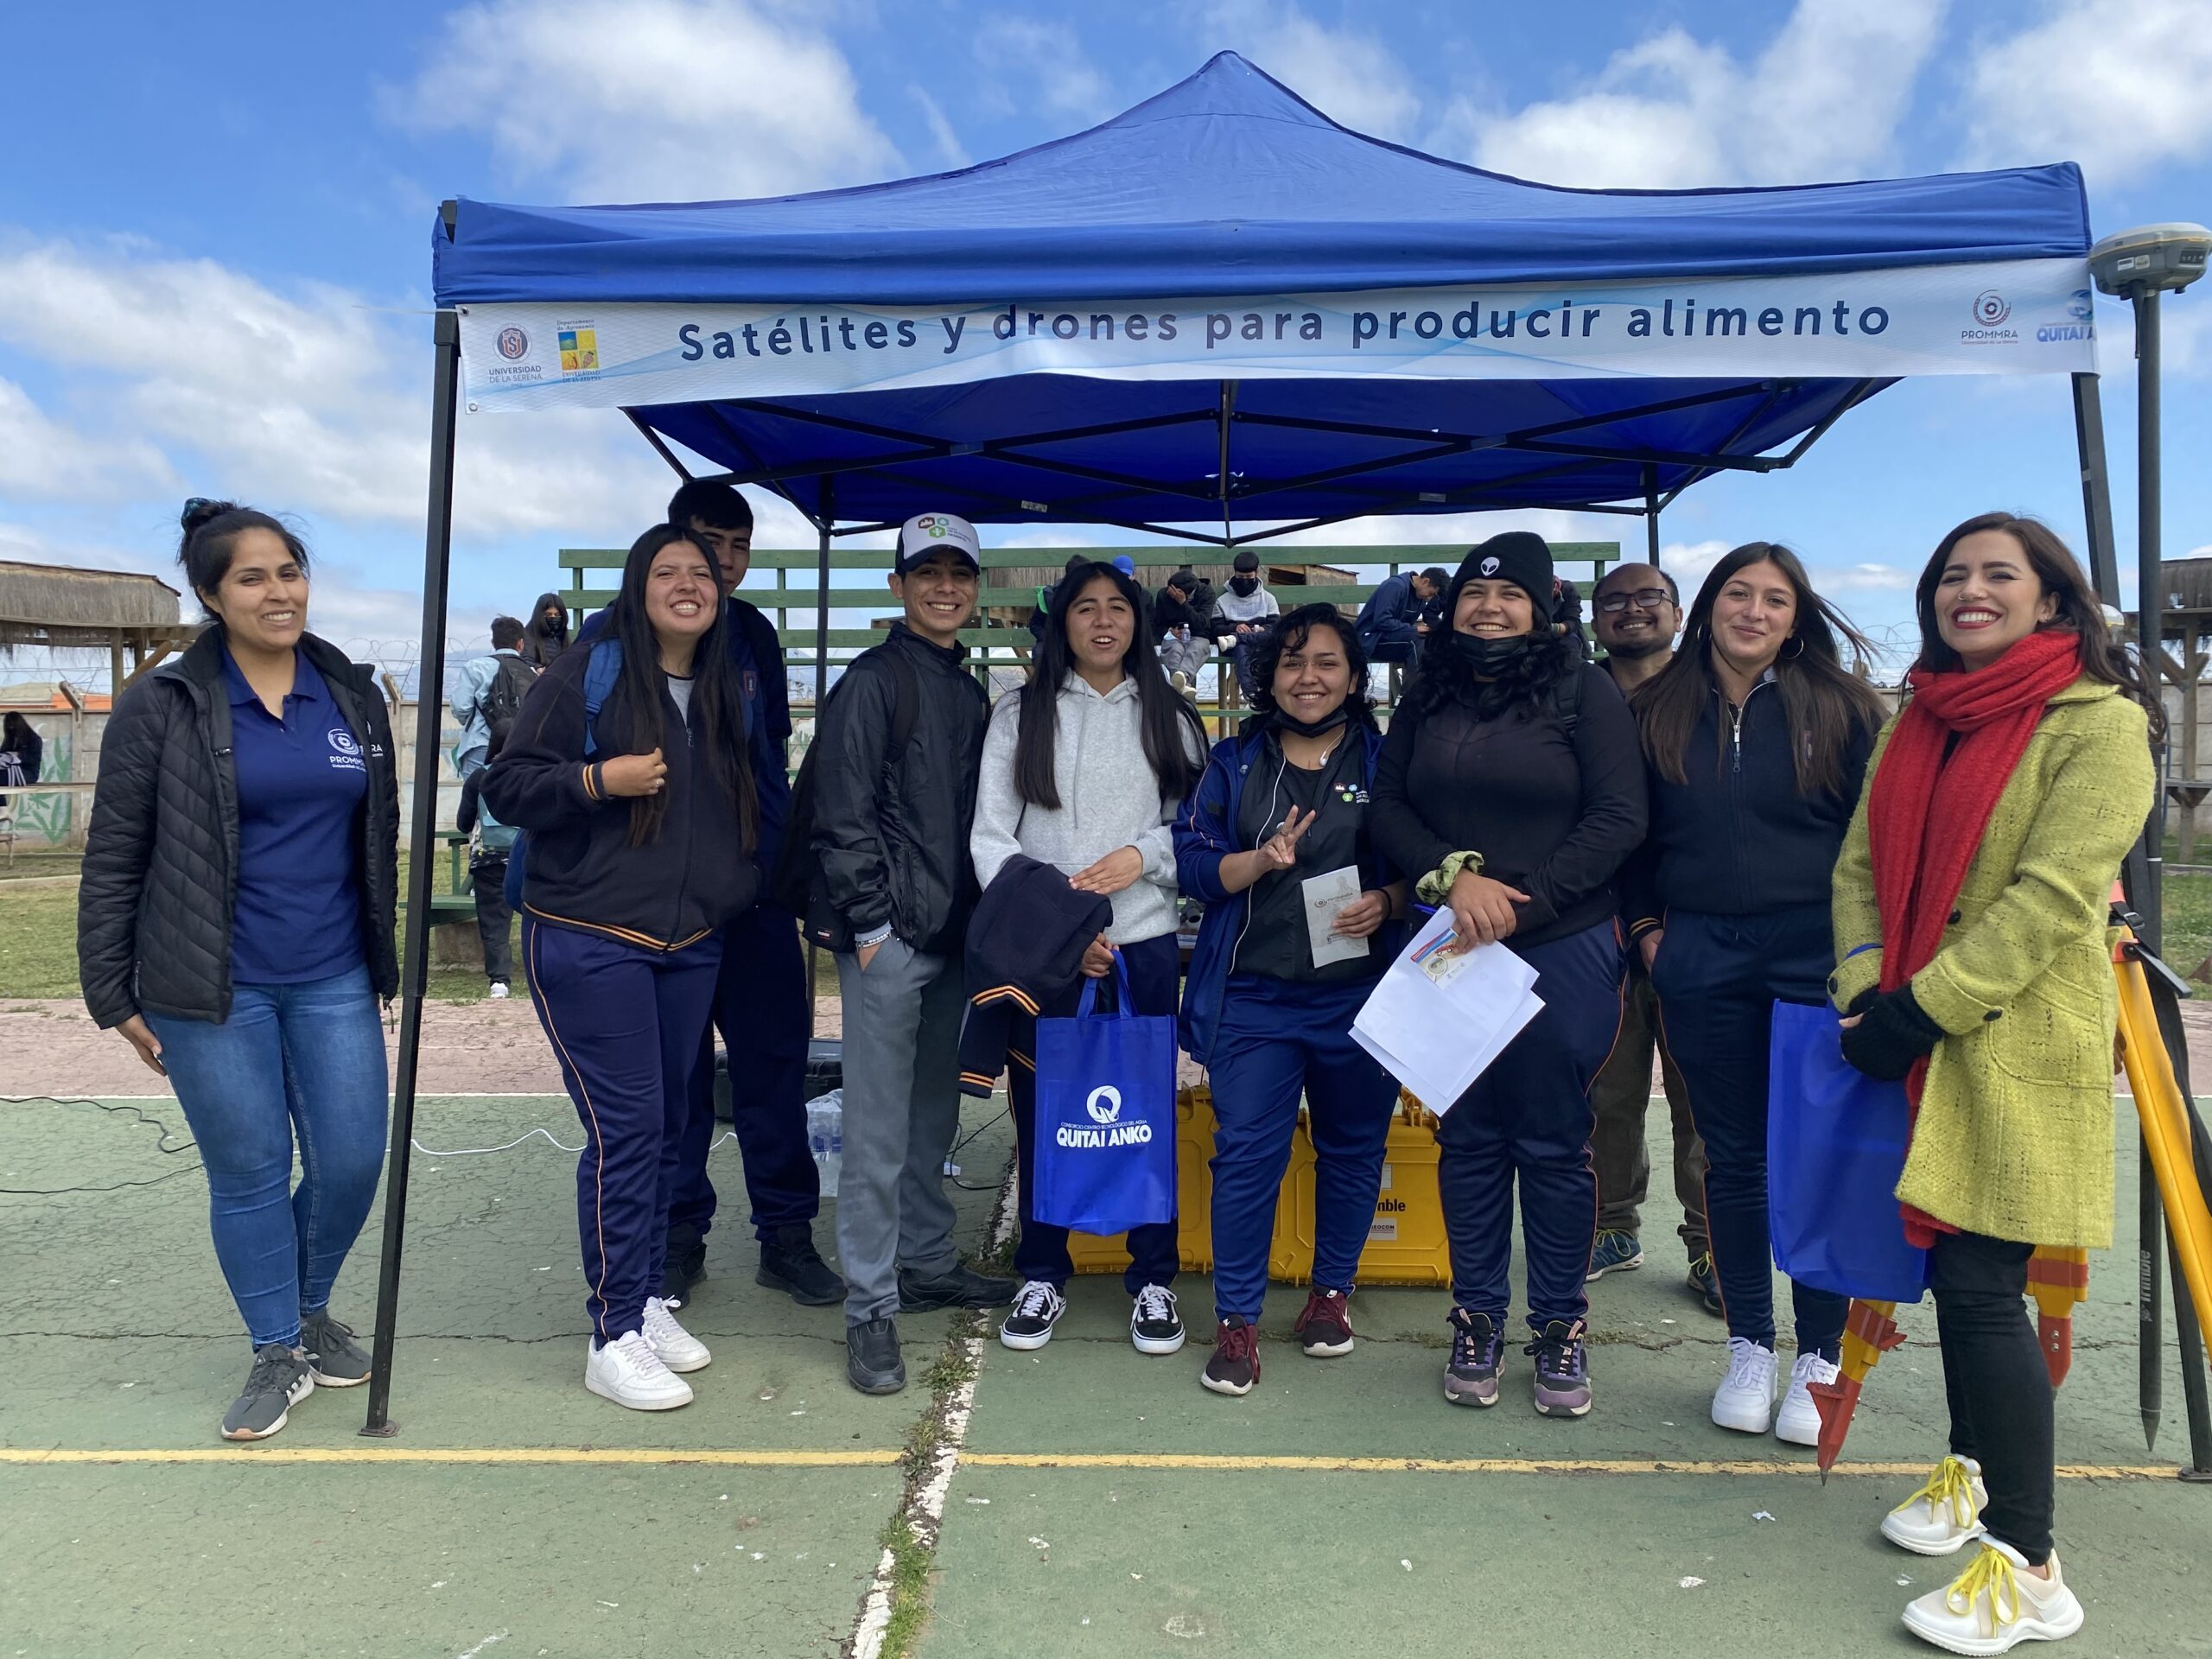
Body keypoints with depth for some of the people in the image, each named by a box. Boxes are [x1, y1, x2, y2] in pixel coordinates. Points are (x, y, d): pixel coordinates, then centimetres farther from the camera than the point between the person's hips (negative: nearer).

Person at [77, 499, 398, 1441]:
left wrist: (385, 959, 14)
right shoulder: (162, 706, -5)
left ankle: (310, 1307, 34)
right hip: (212, 992, -3)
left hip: (333, 982, 3)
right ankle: (279, 1352, 26)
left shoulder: (352, 695, 6)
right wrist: (112, 993, -1)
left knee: (352, 1164, 6)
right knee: (249, 1175, 6)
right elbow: (114, 859, -2)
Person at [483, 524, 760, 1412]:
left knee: (668, 1125, 12)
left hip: (691, 946, 6)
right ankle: (614, 1336, 3)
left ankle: (646, 1299, 26)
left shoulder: (727, 693, 12)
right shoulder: (585, 675, -6)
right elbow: (506, 787, -7)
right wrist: (598, 779, -21)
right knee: (626, 1127, -8)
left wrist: (734, 892, 16)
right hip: (589, 943, -6)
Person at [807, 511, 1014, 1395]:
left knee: (934, 1116, 17)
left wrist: (981, 918, 13)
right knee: (879, 1130, -3)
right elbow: (843, 814, -11)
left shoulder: (969, 691, 17)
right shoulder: (873, 681, -6)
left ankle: (928, 1262, 31)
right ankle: (870, 1308, 6)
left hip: (953, 934, 7)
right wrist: (870, 923, -14)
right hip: (890, 935, -7)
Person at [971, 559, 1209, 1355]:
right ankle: (1042, 1275, 24)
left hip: (1144, 944, 1)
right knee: (1040, 1113, 6)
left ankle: (1153, 1279, 22)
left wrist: (1142, 855, -10)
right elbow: (990, 836, -2)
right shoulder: (1020, 713, 4)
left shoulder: (1168, 717, 9)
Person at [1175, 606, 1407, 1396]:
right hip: (1252, 997, 0)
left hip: (1359, 996, 1)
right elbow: (1192, 859, 1)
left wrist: (1386, 902, -15)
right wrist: (1260, 860, -16)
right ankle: (1236, 1321, 9)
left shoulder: (1385, 761, 4)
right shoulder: (1235, 762, 7)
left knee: (1352, 1148, 12)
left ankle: (1331, 1292, 32)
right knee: (1246, 1152, -2)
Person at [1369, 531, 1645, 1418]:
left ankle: (1561, 1327, 20)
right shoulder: (1427, 696, 10)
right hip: (1451, 948, 3)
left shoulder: (1584, 690, -1)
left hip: (1563, 950, -3)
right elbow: (1387, 804, 5)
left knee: (1553, 1141, 5)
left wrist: (1522, 905, -15)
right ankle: (1476, 1319, 22)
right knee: (1468, 1138, 9)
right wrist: (1453, 876, -12)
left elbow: (1619, 817, -8)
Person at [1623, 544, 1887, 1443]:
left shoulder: (1838, 707, 1)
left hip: (1816, 955, -2)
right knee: (1733, 1158, 10)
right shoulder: (1658, 712, 7)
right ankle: (1749, 1348, 23)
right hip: (1702, 958, 2)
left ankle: (1818, 1360, 17)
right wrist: (1646, 927, 6)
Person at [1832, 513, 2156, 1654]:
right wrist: (1864, 987, -6)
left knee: (1981, 1284, -8)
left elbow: (2053, 894, -17)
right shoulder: (1917, 720, 13)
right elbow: (1861, 861, 9)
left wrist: (1921, 1007, -18)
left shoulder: (2098, 722, -9)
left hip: (2018, 1045, -6)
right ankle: (1975, 1471, 35)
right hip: (1918, 1040, 7)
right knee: (1953, 1269, 16)